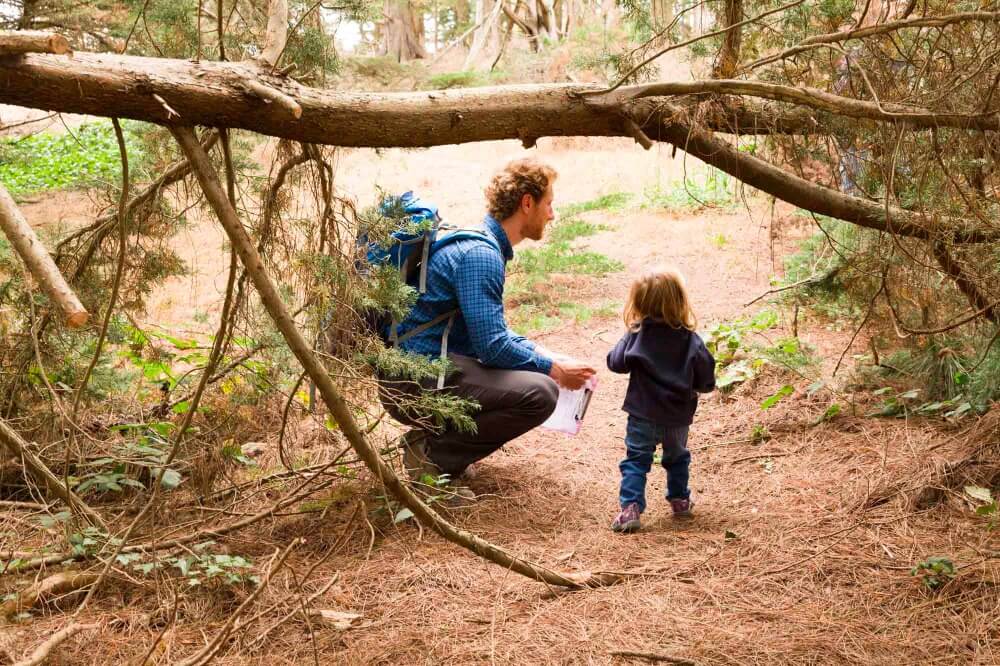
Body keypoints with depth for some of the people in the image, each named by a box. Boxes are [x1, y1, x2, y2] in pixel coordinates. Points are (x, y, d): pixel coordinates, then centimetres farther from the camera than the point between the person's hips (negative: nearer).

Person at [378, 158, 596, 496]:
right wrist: (555, 370, -8)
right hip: (412, 382, -10)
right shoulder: (480, 254, -16)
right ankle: (432, 453, -11)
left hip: (424, 366, 10)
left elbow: (490, 330, 25)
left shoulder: (484, 244, 16)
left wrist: (544, 354, 14)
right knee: (539, 392, -23)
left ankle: (433, 436, 12)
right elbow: (492, 346, -21)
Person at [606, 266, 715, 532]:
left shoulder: (635, 335, -13)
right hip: (677, 417, 2)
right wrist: (691, 385, 17)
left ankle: (630, 508, -6)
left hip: (642, 415, -2)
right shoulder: (690, 340, -10)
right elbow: (706, 380, -5)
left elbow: (615, 363, -6)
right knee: (677, 457, 26)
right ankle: (680, 500, 35)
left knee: (635, 461, 6)